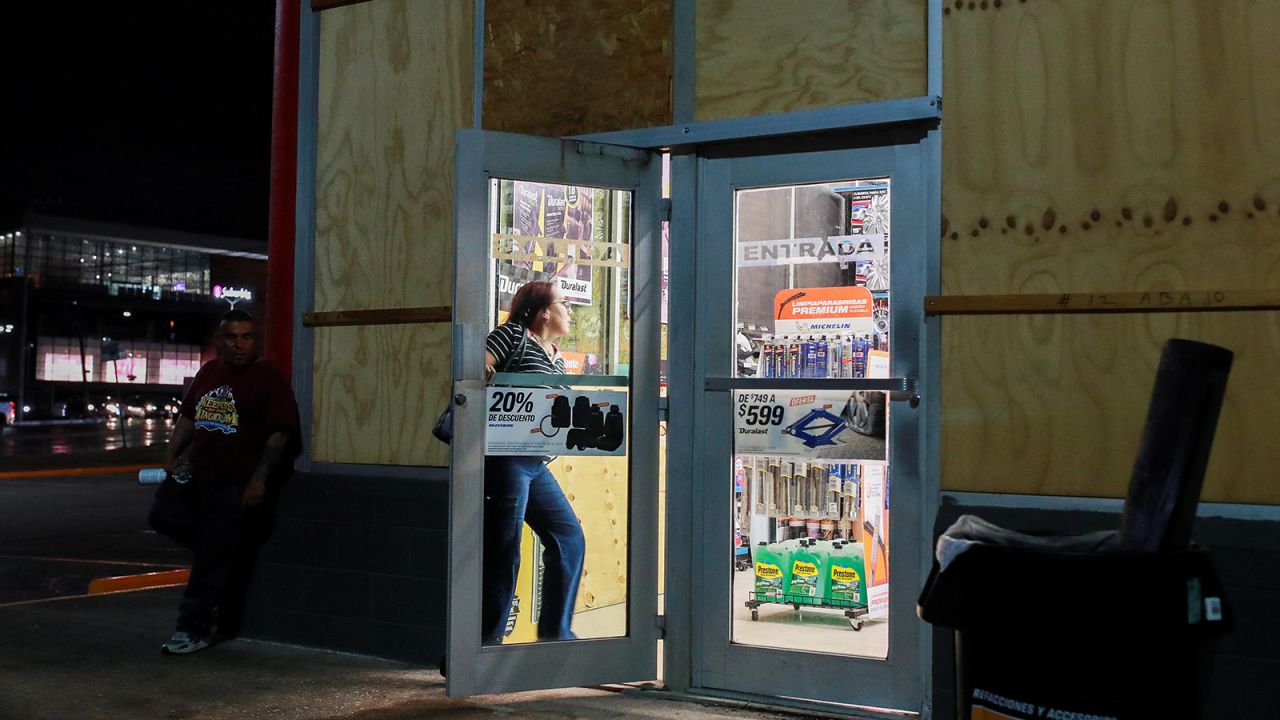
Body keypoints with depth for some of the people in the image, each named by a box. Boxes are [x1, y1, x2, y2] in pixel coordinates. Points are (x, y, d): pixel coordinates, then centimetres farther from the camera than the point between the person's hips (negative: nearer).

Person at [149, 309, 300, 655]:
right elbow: (188, 416, 23)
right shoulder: (209, 372, 12)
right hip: (197, 472, 7)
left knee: (216, 556, -5)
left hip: (238, 483, -7)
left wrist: (259, 480, -19)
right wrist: (171, 455, 10)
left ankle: (194, 629, 3)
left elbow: (280, 433, -13)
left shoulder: (268, 378, -9)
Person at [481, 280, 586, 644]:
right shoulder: (514, 334, -5)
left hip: (535, 462, 9)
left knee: (570, 538, 9)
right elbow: (478, 371, -16)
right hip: (506, 455, -9)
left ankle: (556, 632, 19)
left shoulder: (557, 358, 20)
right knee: (504, 550, -4)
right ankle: (487, 640, 7)